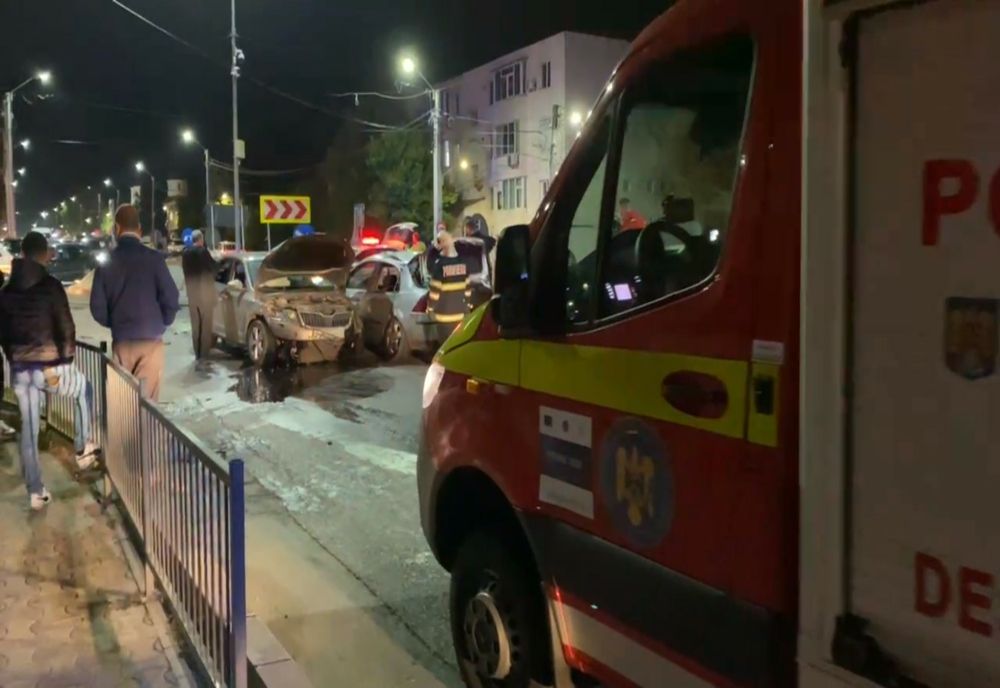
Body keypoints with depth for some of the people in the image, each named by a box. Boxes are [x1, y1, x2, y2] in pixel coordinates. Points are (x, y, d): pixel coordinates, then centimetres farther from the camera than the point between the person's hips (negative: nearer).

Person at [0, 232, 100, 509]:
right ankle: (83, 449, 25)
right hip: (50, 366, -5)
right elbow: (65, 327, -12)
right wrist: (66, 360, 0)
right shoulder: (50, 286, -9)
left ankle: (35, 491, 16)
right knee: (83, 389, 26)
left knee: (28, 427, 12)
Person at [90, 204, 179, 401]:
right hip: (150, 339, -2)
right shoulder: (153, 258, -8)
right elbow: (170, 298, -10)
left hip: (121, 341, 3)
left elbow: (98, 306, 2)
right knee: (147, 398, 2)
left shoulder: (107, 262, 1)